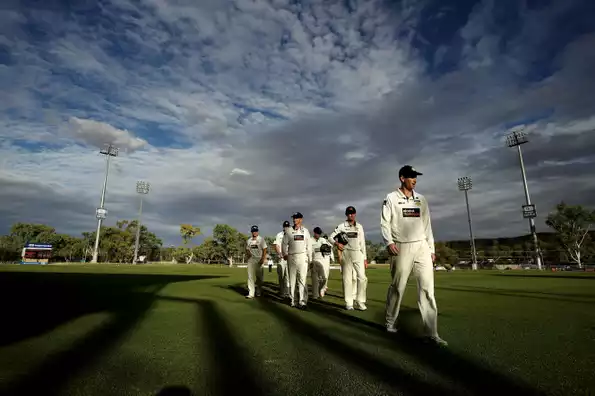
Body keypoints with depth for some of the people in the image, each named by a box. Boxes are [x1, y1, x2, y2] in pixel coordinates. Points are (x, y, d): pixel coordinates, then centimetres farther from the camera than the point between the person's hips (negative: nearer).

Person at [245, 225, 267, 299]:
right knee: (250, 276, -4)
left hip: (259, 259, -3)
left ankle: (258, 292, 18)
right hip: (251, 259, 3)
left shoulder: (261, 239, -1)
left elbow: (264, 250, -5)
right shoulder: (248, 240, 11)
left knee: (259, 276, 3)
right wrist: (248, 253, -2)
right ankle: (251, 293, -4)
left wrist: (263, 259, -15)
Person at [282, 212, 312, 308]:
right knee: (292, 279, 3)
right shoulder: (288, 231, 9)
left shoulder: (305, 231, 13)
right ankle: (293, 300, 12)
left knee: (303, 279, -7)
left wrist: (310, 259, 8)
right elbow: (284, 244, 7)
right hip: (291, 257, 0)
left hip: (302, 256, 0)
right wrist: (285, 254, -7)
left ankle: (302, 301, -7)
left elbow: (309, 245, 12)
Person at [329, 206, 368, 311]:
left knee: (362, 277, -7)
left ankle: (360, 302, 2)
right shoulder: (341, 226, 4)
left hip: (358, 254, 2)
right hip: (346, 253, -2)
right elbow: (331, 237, 6)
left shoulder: (359, 227, 13)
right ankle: (348, 303, 8)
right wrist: (337, 243, -13)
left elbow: (362, 243, 13)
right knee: (347, 278, 1)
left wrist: (365, 258, 9)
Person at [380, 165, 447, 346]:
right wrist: (389, 242, -19)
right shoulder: (391, 198, 1)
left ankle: (432, 333, 4)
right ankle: (390, 322, 25)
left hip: (422, 247, 4)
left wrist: (432, 248, 11)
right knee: (397, 287, 5)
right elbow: (385, 223, -4)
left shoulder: (421, 199, 14)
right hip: (402, 248, -4)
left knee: (427, 288, -1)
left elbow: (427, 225, 15)